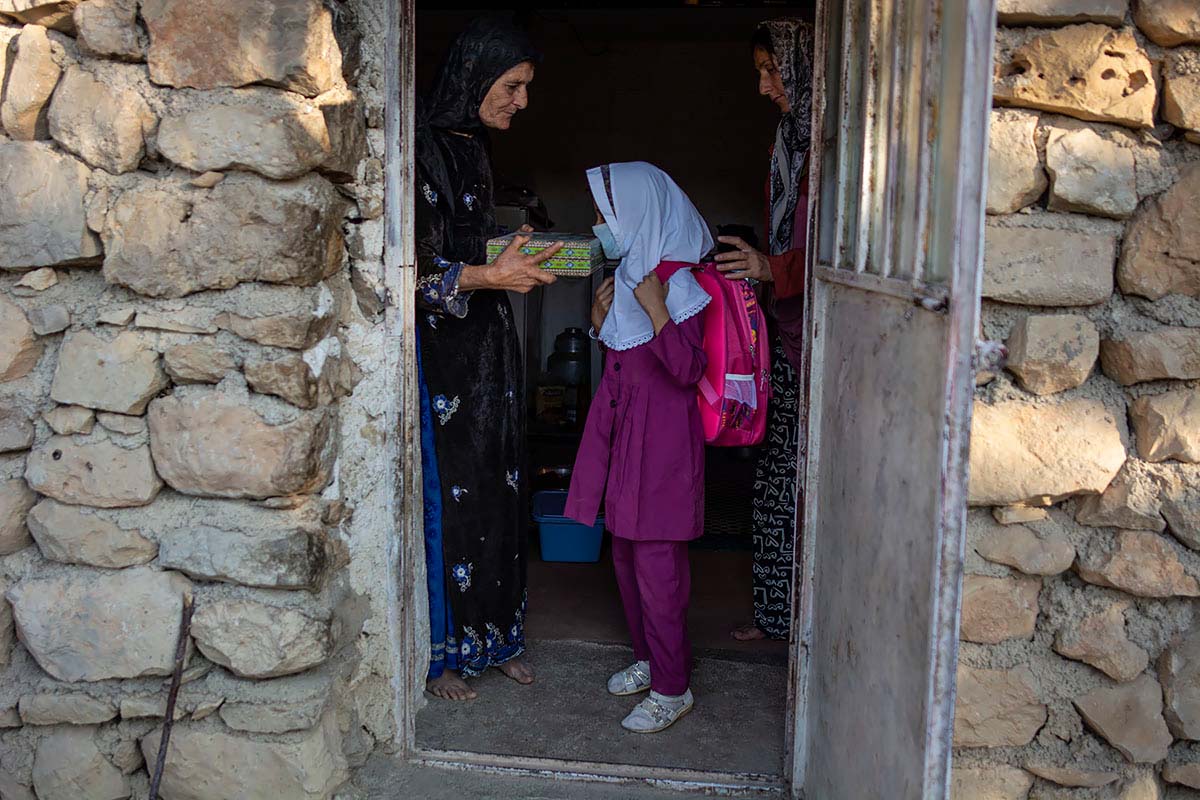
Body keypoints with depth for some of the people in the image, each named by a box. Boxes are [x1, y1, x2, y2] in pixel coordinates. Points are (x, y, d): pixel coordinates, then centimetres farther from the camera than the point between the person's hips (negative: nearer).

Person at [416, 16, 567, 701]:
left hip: (488, 343, 9)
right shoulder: (426, 150, -15)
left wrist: (522, 256, 8)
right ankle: (442, 652, 15)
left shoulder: (475, 148, 13)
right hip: (442, 347, -9)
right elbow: (414, 269, -20)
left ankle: (494, 635, 26)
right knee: (447, 492, 0)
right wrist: (492, 274, -25)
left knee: (497, 486, 13)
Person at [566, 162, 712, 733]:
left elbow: (689, 369, -23)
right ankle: (647, 659, 32)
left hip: (663, 438, -9)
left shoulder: (677, 282, -15)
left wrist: (655, 309, -28)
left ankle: (672, 689, 7)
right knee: (626, 553, 16)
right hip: (624, 430, 9)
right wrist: (600, 316, 3)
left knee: (656, 562, -4)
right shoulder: (630, 273, 11)